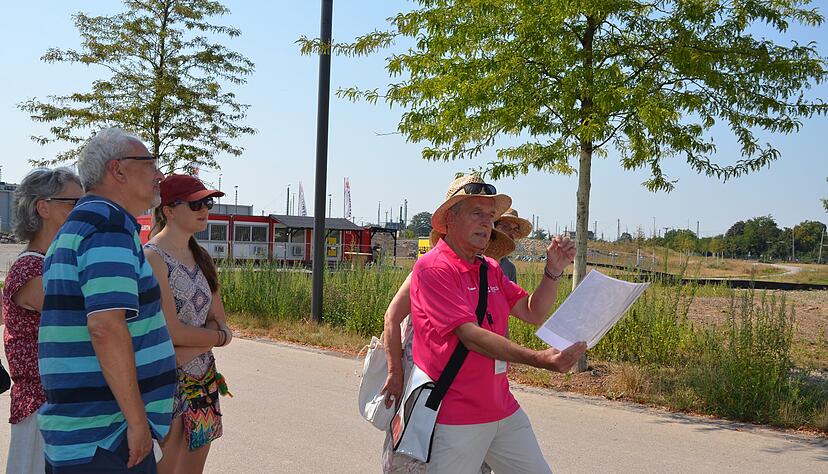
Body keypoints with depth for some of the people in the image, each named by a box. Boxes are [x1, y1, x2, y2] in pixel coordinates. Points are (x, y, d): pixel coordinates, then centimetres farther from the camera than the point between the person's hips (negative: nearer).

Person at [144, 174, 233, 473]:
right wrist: (219, 337, -3)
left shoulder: (201, 258, 11)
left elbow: (220, 323, 6)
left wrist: (188, 349, -13)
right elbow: (171, 332, -18)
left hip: (203, 381, 7)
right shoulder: (151, 257, -12)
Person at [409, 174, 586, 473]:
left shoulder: (490, 269, 11)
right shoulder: (433, 268, -14)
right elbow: (469, 335, -22)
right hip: (455, 421, -7)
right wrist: (538, 359, -28)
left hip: (504, 411, 8)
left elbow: (533, 314, 14)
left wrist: (554, 270, -1)